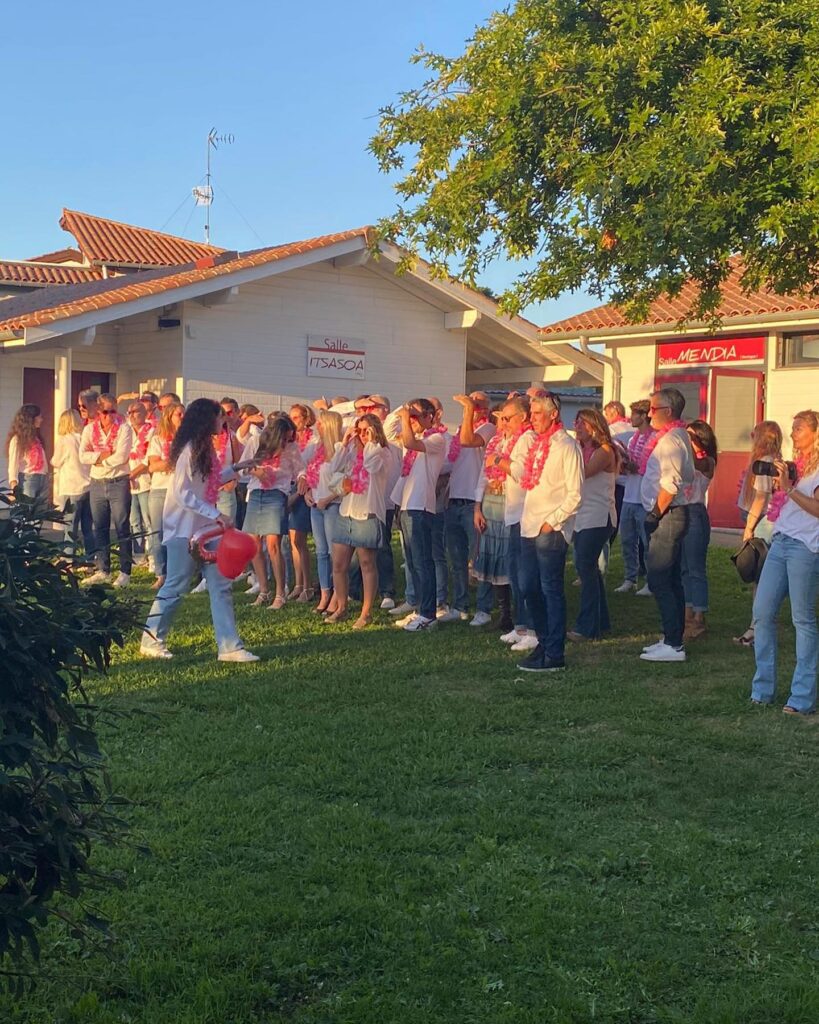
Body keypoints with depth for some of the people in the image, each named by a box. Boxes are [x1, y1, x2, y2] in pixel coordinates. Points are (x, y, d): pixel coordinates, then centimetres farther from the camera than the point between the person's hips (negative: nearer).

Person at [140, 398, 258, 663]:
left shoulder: (206, 447, 12)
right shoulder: (190, 449, -15)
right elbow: (183, 494, -20)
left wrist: (236, 467, 21)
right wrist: (216, 514, -23)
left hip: (206, 528, 9)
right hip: (184, 529, -9)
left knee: (221, 586, 3)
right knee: (175, 586, 1)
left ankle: (229, 646, 5)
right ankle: (151, 641, 16)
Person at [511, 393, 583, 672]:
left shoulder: (566, 446, -9)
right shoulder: (532, 441, 13)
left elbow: (575, 494, -11)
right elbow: (519, 475, 8)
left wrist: (551, 522, -13)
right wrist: (523, 440, 4)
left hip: (551, 530, -8)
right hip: (529, 526, 8)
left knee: (551, 591, -4)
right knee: (529, 588, 11)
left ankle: (554, 655, 1)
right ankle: (544, 641, 24)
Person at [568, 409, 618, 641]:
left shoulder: (604, 451, -9)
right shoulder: (581, 450, 15)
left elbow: (583, 473, -23)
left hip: (598, 517, -8)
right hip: (582, 516, 8)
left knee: (586, 567, -10)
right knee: (589, 568, 11)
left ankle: (587, 627, -7)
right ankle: (600, 621, 20)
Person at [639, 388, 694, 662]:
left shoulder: (670, 439, -16)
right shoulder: (678, 436, 15)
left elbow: (670, 484, -26)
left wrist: (656, 514, -16)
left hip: (667, 516, -11)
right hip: (672, 515, 11)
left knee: (659, 580, -9)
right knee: (672, 581, 14)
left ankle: (673, 645, -7)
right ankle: (673, 638, 21)